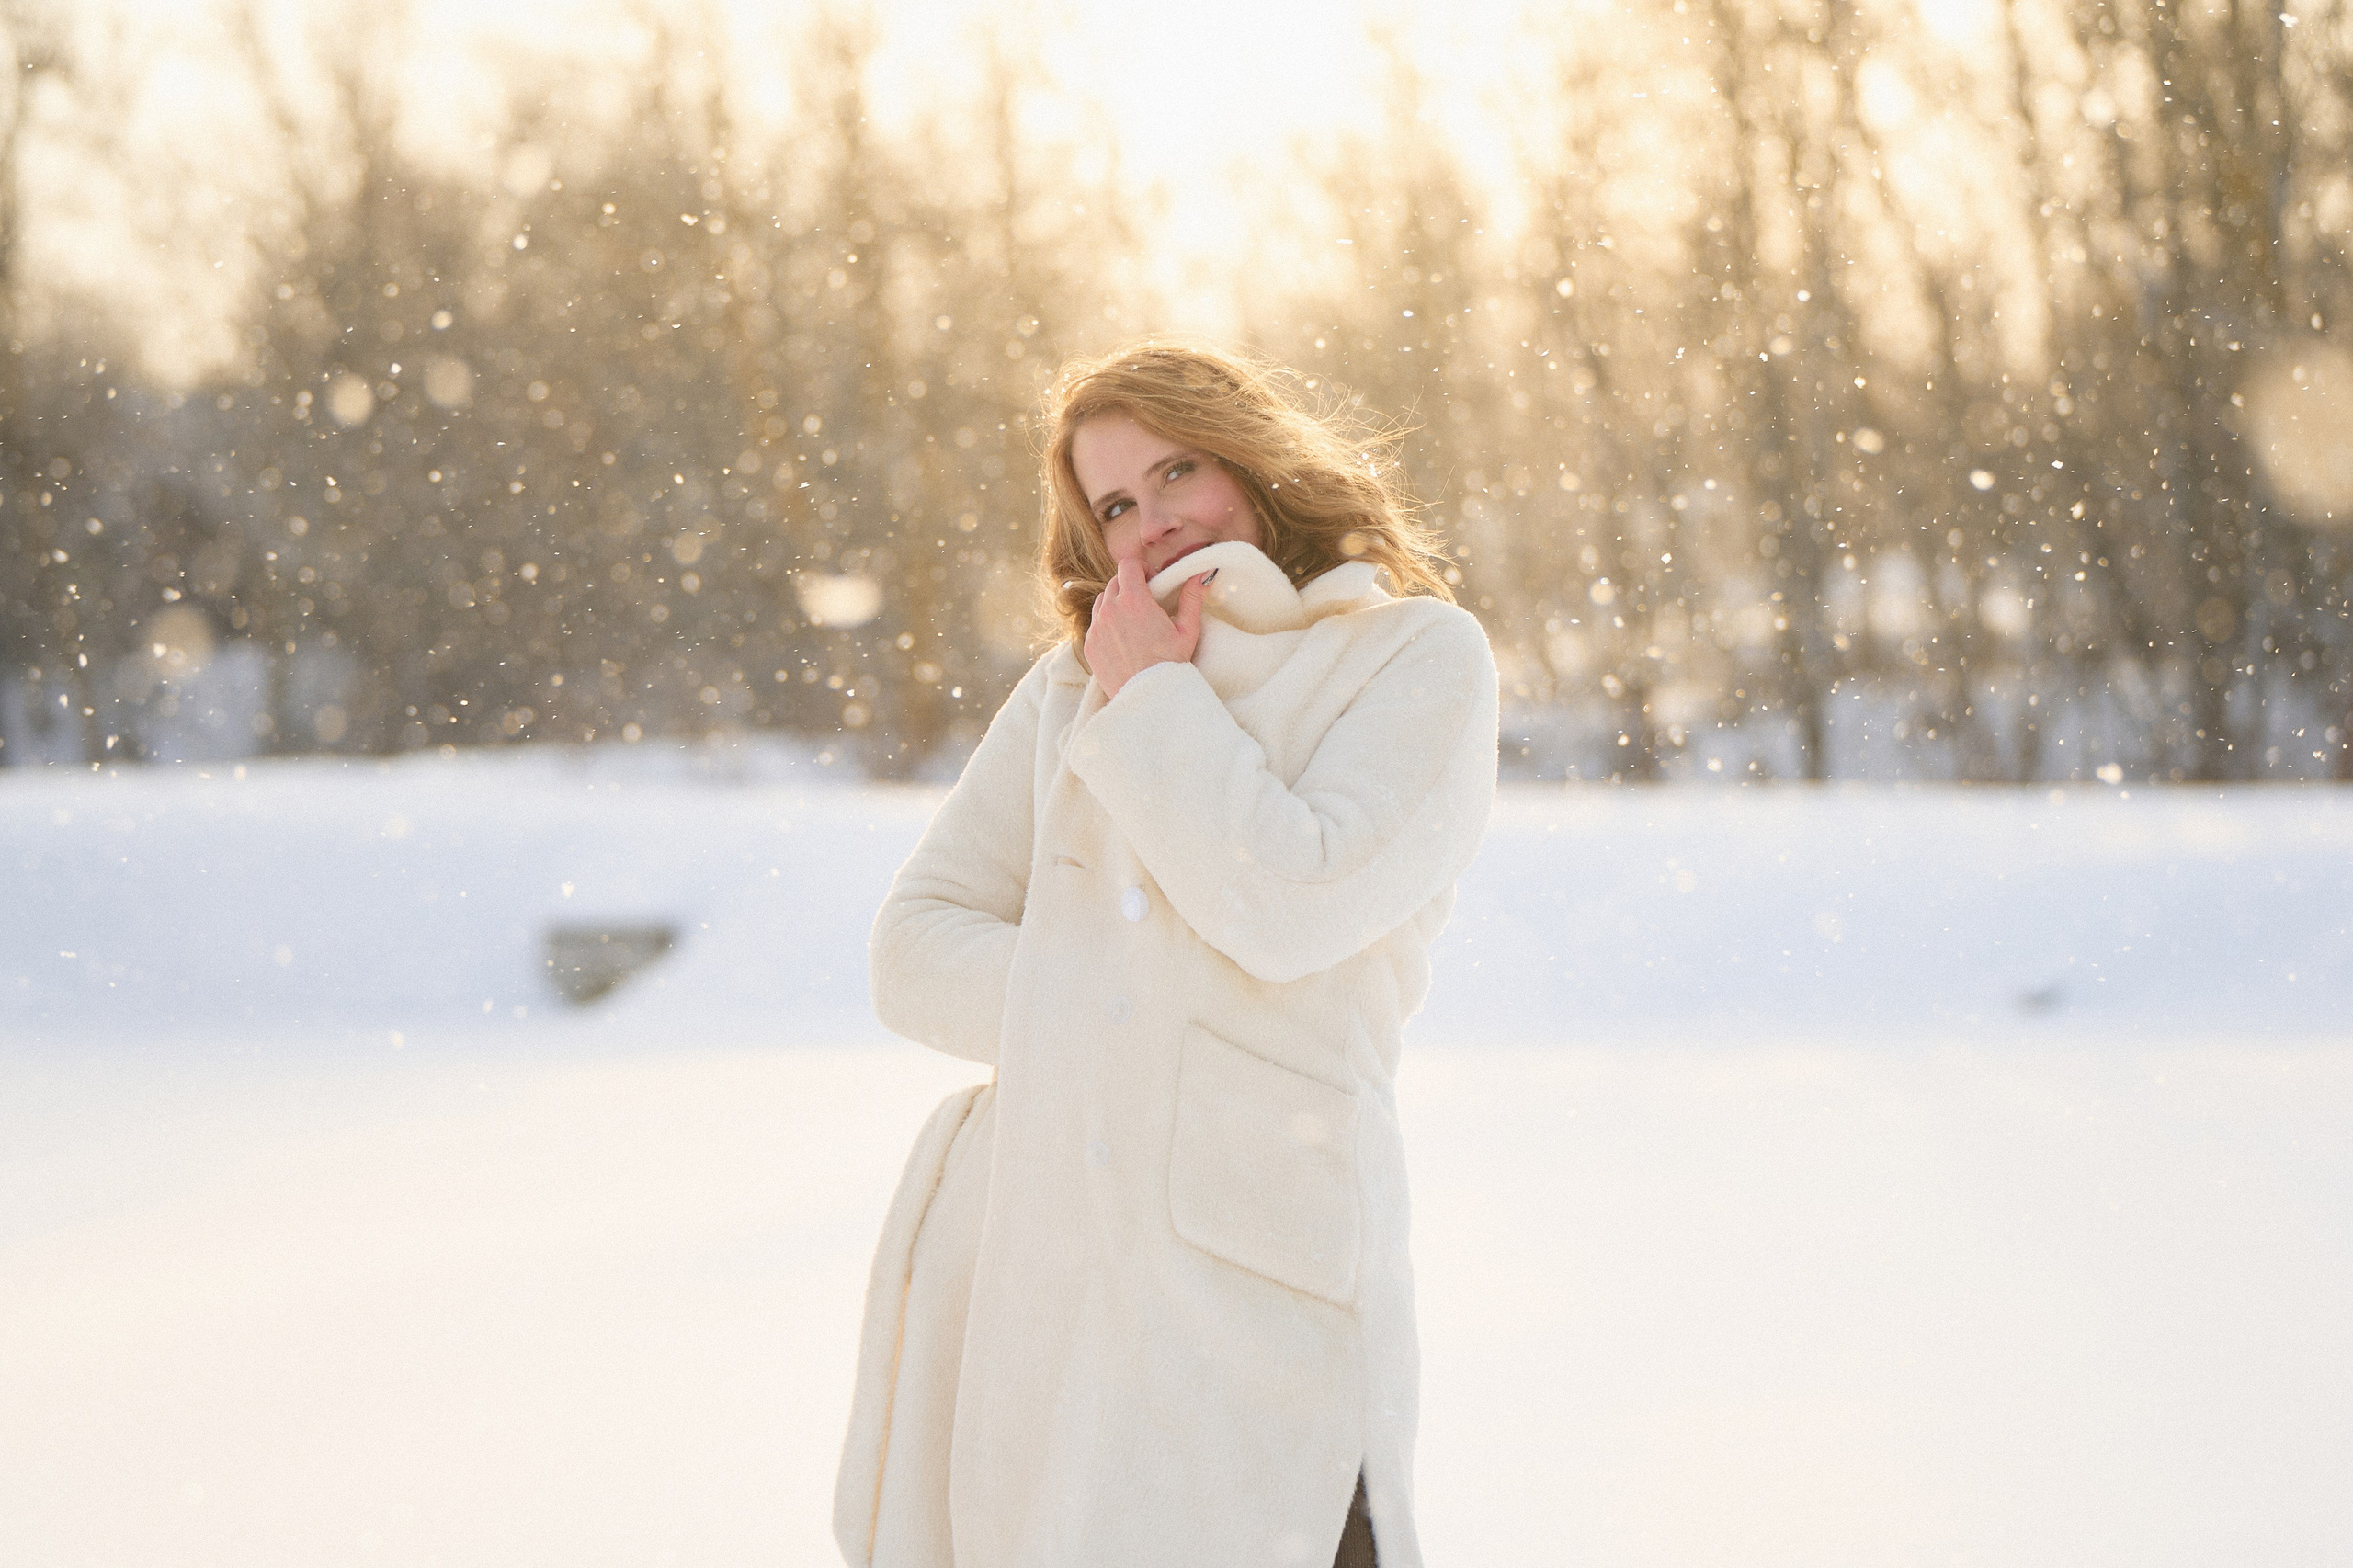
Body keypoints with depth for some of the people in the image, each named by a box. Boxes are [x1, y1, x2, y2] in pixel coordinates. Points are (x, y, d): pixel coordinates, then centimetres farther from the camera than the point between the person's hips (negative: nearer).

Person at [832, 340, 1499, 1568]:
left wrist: (1150, 701, 0)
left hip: (1247, 1270, -4)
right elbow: (918, 947, 12)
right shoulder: (1074, 680, 19)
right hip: (1024, 1261, 4)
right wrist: (1099, 1024, -3)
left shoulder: (1416, 657, 5)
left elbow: (1289, 910, -10)